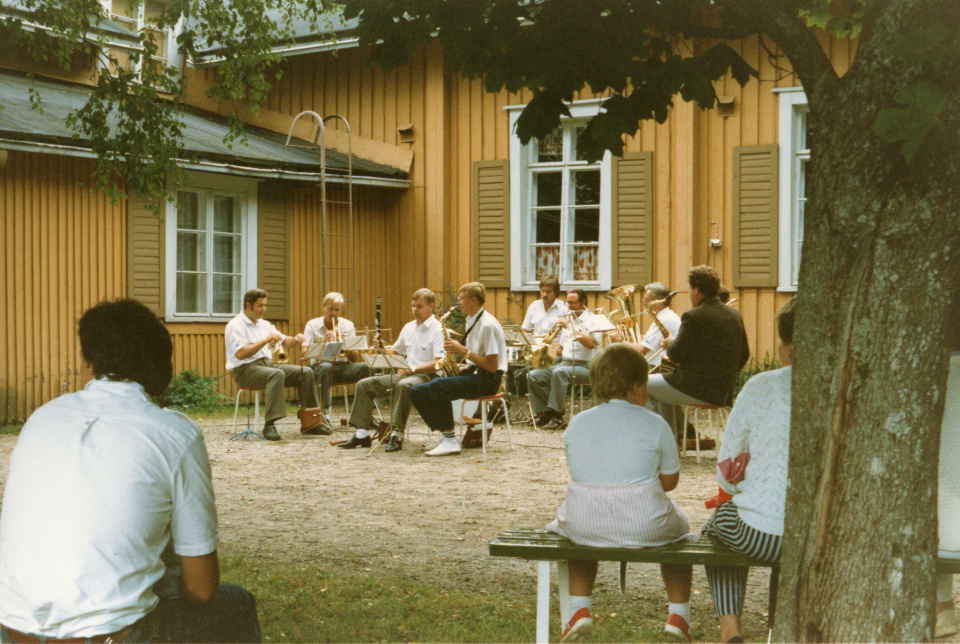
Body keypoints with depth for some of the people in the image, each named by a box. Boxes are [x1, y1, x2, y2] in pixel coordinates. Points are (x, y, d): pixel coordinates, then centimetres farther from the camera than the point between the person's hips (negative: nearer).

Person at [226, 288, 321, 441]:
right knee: (277, 374, -37)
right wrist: (266, 340, -21)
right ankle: (269, 425, -41)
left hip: (268, 364, 8)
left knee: (306, 372, -8)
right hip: (245, 370, -8)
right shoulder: (236, 325, -6)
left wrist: (296, 340, -2)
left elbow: (286, 342, 22)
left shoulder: (264, 325, 19)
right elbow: (240, 354, -20)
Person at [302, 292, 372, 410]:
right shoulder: (312, 325, 4)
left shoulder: (348, 325, 9)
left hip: (343, 366, 2)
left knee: (365, 367, -27)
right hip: (321, 365, -2)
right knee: (326, 367, -39)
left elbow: (355, 358, 3)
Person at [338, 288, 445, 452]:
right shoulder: (408, 327, 17)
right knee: (364, 384, -6)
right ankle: (362, 433, -9)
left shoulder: (437, 329, -7)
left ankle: (397, 434, -37)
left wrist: (412, 369, -24)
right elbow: (395, 351, 27)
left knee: (404, 385, -41)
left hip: (426, 375, -8)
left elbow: (438, 363, -18)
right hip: (404, 373, 8)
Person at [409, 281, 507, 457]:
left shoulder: (488, 325, -14)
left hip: (488, 380, -10)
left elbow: (492, 366, -19)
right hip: (474, 375, 10)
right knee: (417, 392, -3)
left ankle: (450, 441, -29)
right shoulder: (472, 321, 16)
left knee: (438, 386, -34)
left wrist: (463, 350, -19)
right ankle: (444, 434, -8)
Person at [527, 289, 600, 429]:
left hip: (584, 366, -8)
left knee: (559, 372, -38)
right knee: (533, 375, -13)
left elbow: (591, 344, -21)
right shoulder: (568, 320, 22)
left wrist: (573, 329, -24)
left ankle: (557, 416, -31)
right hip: (565, 363, 8)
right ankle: (545, 412, -5)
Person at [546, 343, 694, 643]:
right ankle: (678, 614, 27)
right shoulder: (654, 424, -4)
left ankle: (579, 608, 26)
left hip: (584, 525, 2)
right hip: (644, 526, -2)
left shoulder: (576, 423, 6)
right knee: (678, 526, 31)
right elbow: (670, 481, 3)